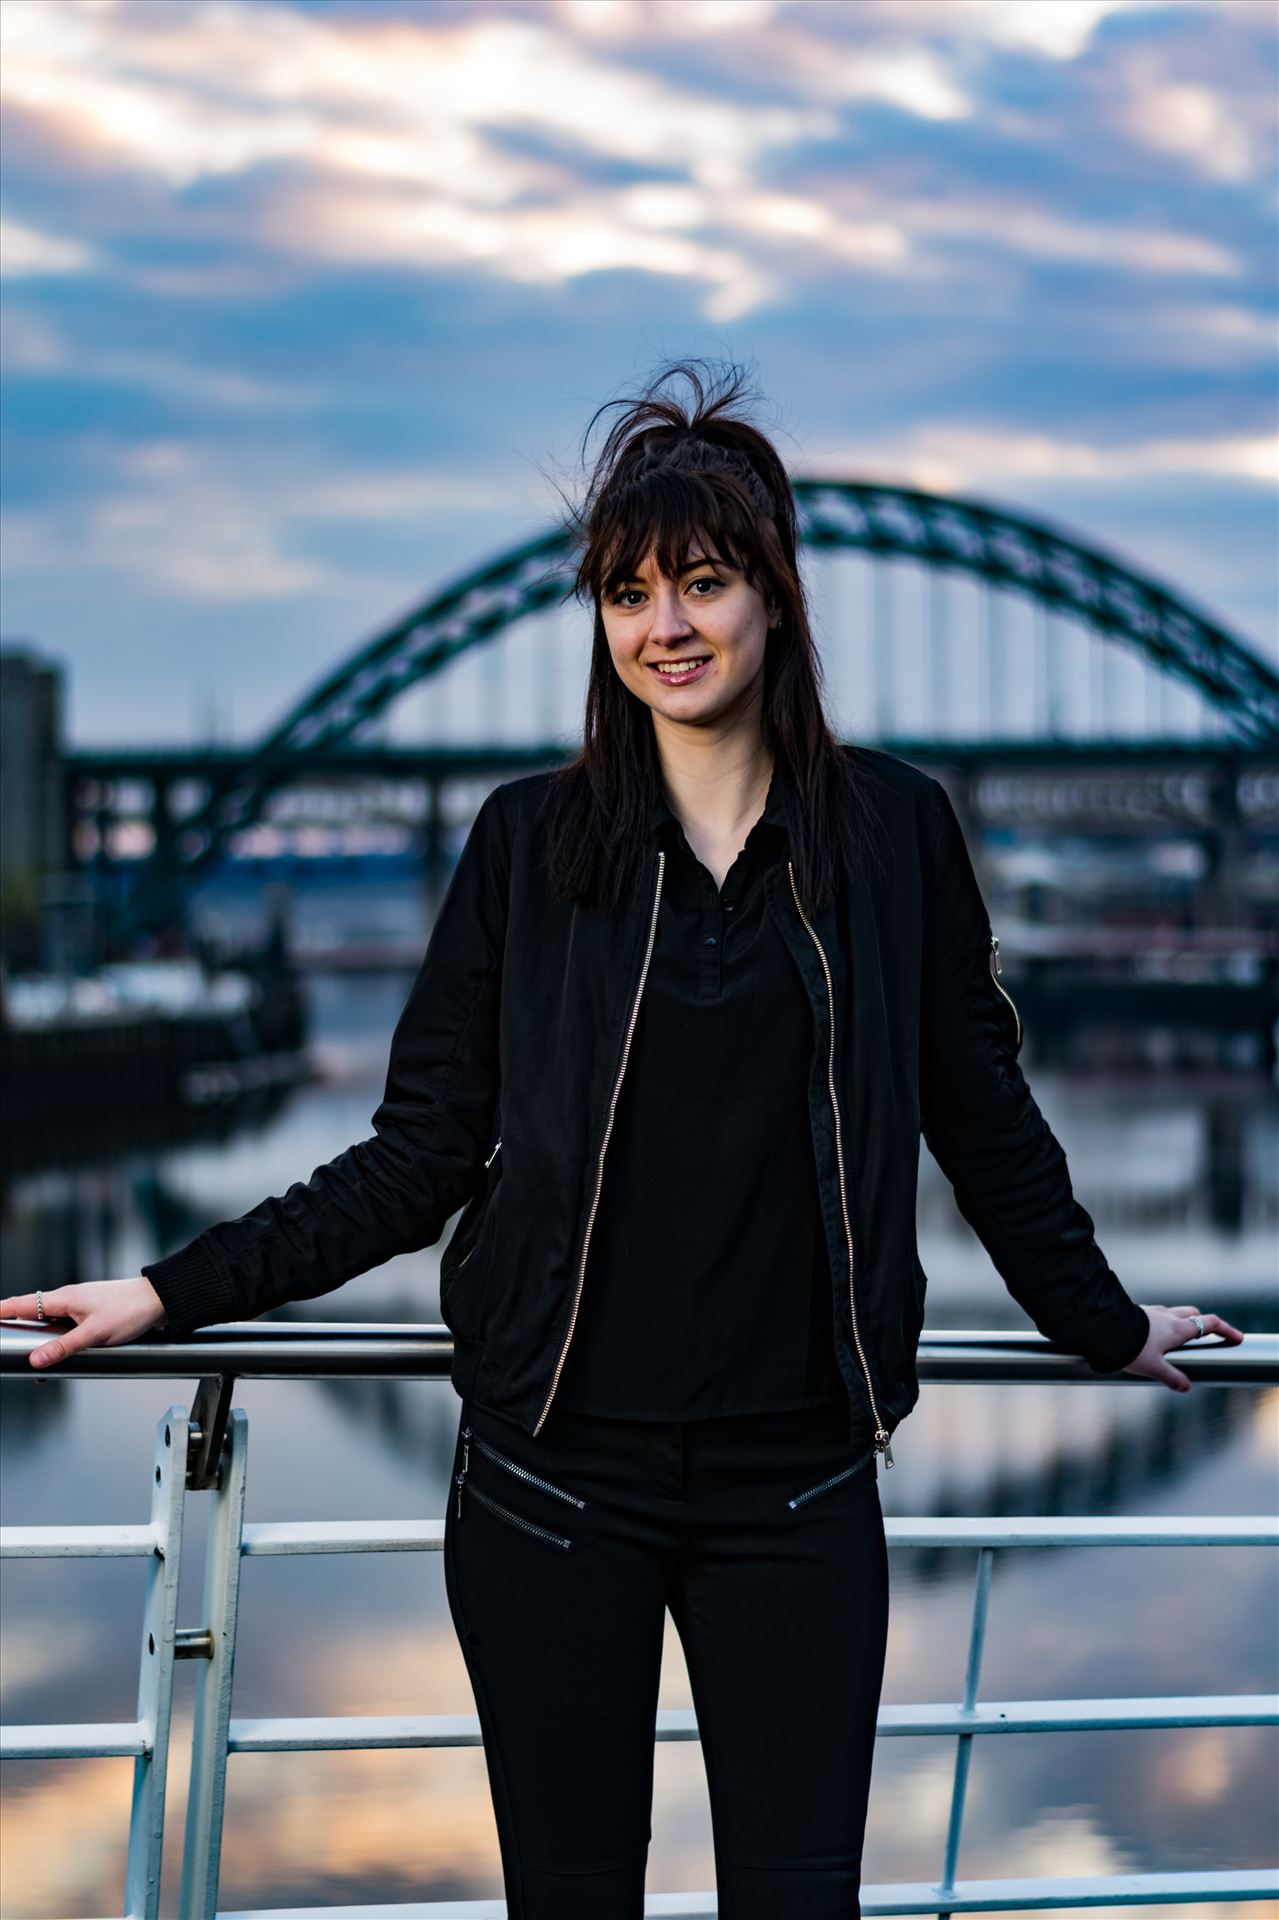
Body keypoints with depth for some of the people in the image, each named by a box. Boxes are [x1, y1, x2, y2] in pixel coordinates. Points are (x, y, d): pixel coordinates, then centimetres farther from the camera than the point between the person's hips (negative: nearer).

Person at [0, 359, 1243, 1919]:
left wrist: (1107, 1325, 22)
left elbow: (982, 1115, 14)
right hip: (557, 1475, 0)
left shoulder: (891, 826, 3)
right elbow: (422, 1154, 4)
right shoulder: (531, 839, 3)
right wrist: (180, 1292, 0)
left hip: (798, 1484, 0)